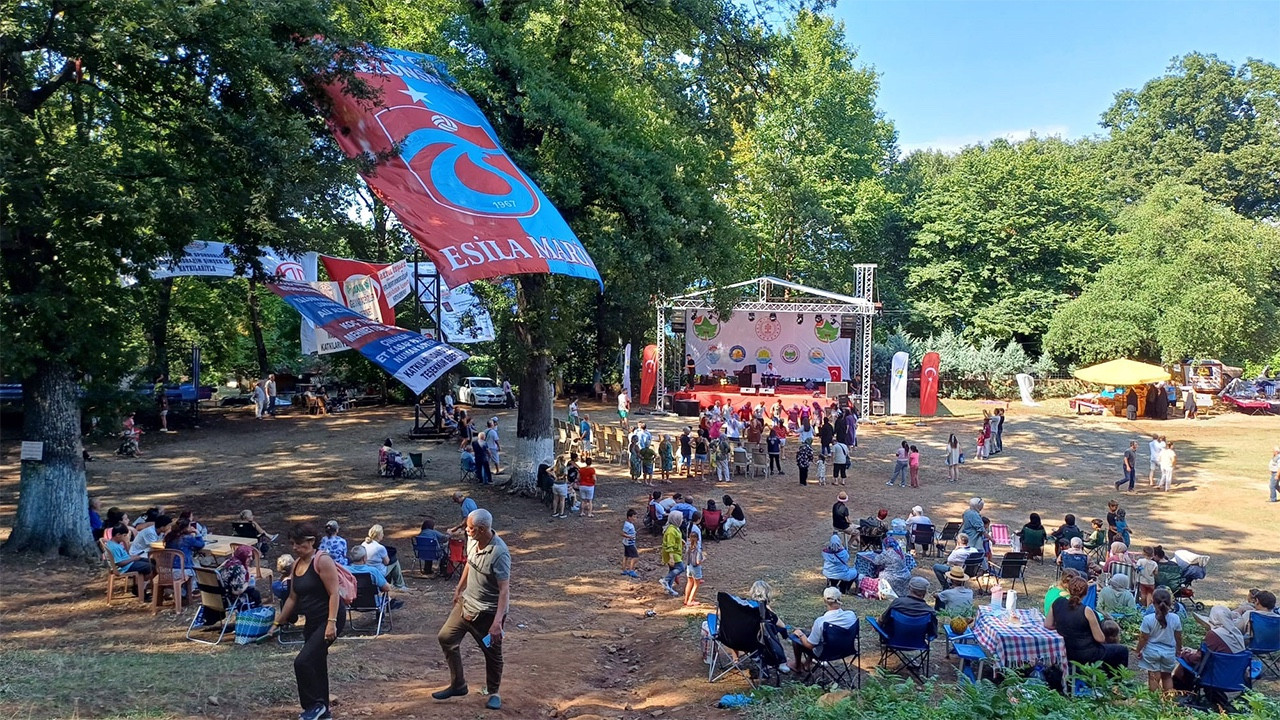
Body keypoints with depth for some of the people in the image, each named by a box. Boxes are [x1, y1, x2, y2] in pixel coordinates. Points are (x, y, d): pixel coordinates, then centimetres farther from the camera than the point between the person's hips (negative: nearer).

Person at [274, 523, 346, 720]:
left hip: (329, 619, -9)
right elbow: (293, 598, 18)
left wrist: (331, 623, -26)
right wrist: (278, 622, 19)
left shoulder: (322, 560, -16)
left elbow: (334, 594, -20)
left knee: (303, 661, -15)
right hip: (312, 621, 9)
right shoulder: (296, 564, 9)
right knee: (316, 665, 13)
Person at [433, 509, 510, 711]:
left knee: (492, 653, 8)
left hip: (488, 612, -7)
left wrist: (497, 621, -35)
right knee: (445, 637, 11)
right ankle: (457, 685, 26)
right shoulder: (472, 540, -7)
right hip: (466, 603, 8)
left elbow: (505, 590, -29)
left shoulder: (499, 553, -30)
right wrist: (459, 589, 24)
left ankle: (494, 693, 32)